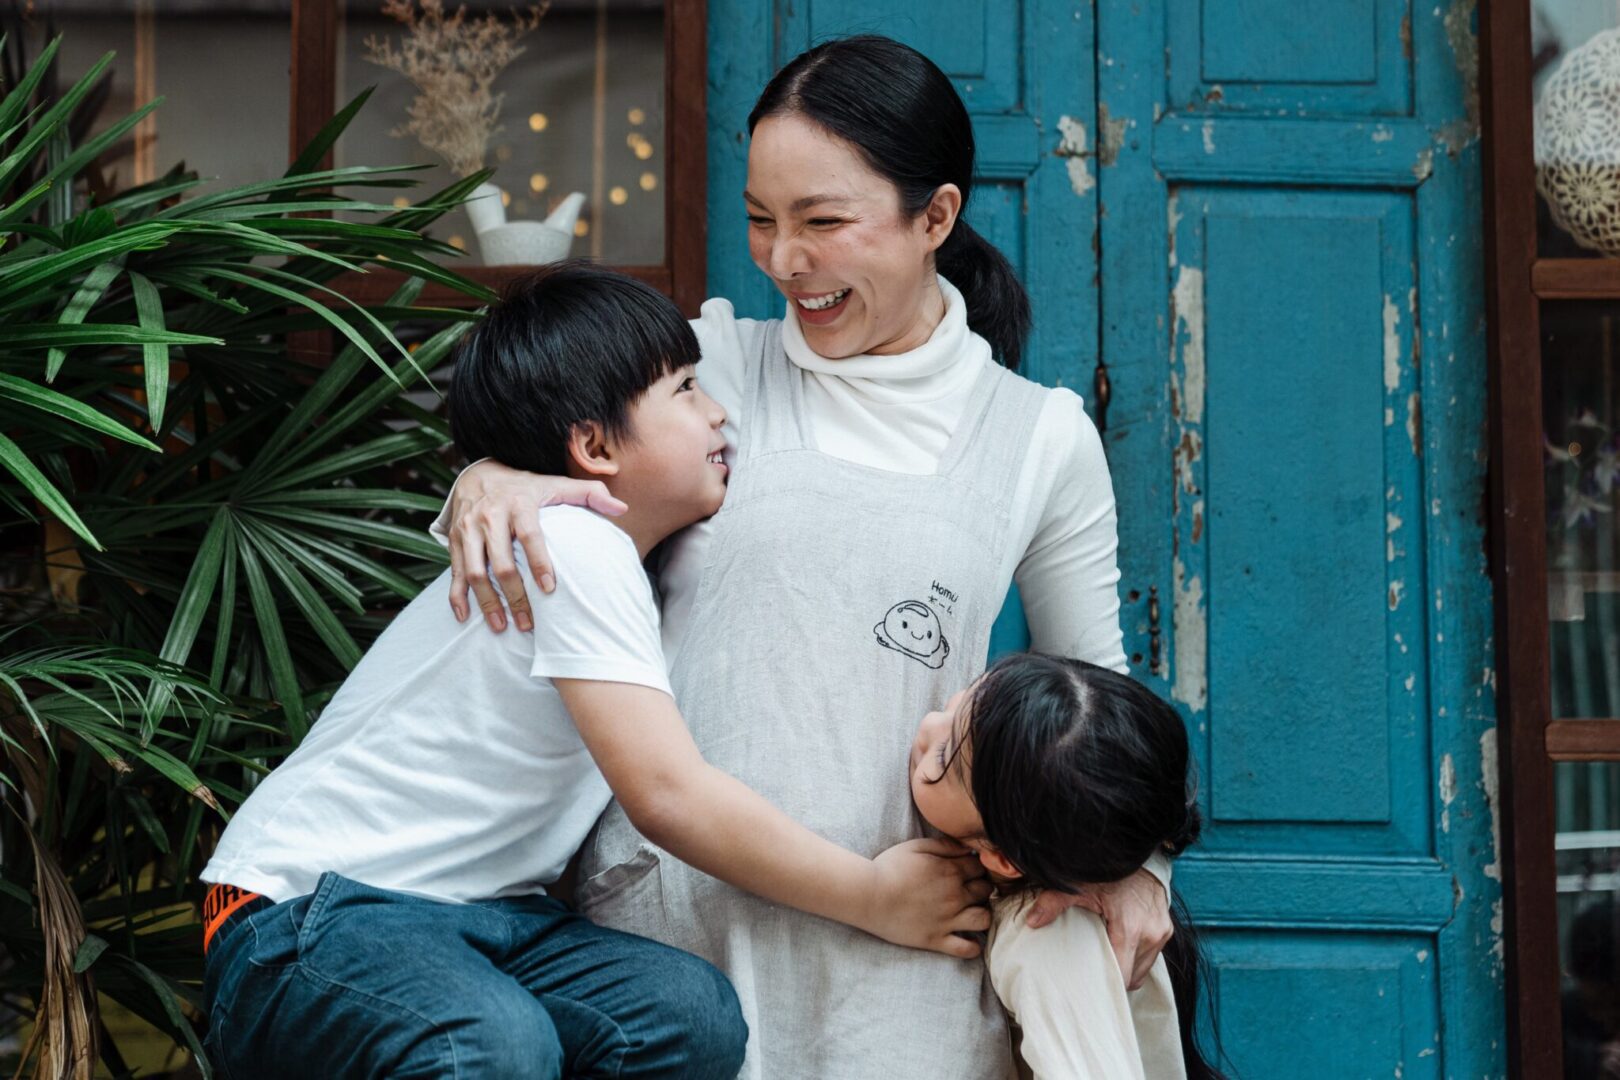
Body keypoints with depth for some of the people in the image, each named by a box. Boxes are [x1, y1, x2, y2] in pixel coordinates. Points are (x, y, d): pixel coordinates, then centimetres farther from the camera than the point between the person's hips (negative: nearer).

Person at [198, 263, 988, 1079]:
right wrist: (876, 898, -13)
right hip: (307, 913, -8)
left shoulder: (604, 558, 13)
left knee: (690, 1013, -19)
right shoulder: (574, 546, -16)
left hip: (474, 917, 8)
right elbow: (669, 796, -22)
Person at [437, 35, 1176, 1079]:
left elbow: (1095, 687, 16)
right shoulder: (715, 361, 5)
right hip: (675, 905, 0)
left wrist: (1135, 857, 1)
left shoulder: (1044, 437, 7)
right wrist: (488, 481, -10)